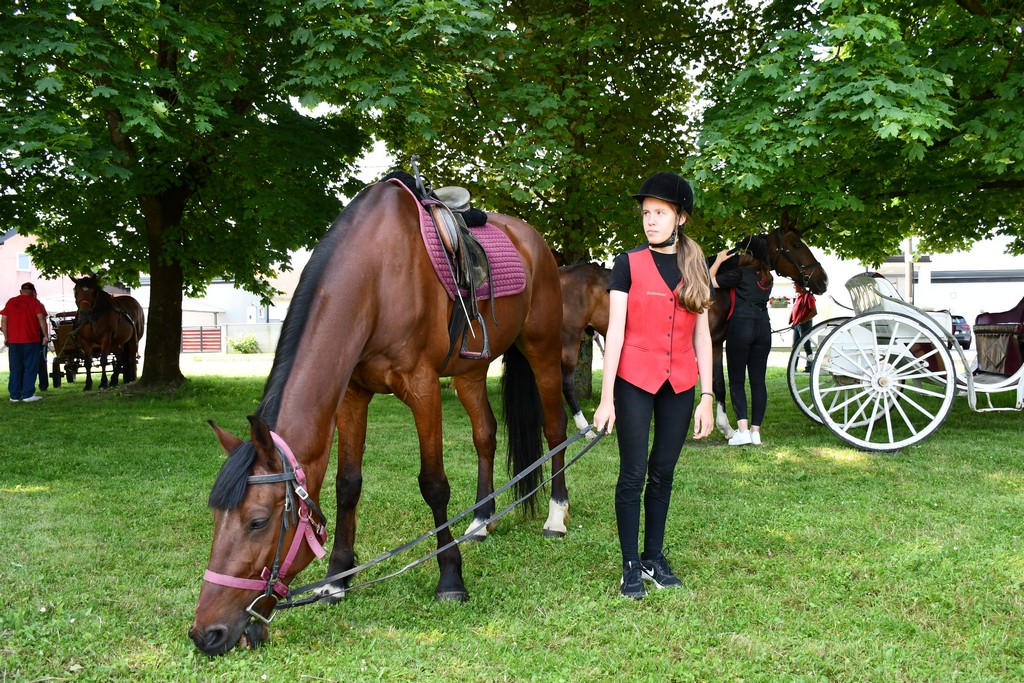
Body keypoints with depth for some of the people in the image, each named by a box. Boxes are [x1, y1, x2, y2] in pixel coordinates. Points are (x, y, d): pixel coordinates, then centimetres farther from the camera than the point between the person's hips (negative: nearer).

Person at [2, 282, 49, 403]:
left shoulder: (10, 302, 10)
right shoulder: (34, 302, -1)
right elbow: (41, 318, -10)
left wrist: (6, 337, 12)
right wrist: (45, 335, -5)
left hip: (13, 340, 4)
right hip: (31, 339, -4)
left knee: (15, 368, 9)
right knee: (30, 367, 2)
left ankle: (15, 395, 10)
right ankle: (28, 394, -2)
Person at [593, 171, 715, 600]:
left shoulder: (696, 269, 7)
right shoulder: (628, 265, -3)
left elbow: (702, 337, 8)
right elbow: (615, 332, -7)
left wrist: (707, 398, 3)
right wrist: (606, 398, -12)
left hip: (679, 386, 3)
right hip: (635, 382, -3)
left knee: (663, 473, 10)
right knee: (634, 473, -2)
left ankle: (654, 557, 22)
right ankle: (631, 567, 8)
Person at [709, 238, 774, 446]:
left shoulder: (741, 273, -6)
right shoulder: (767, 277, 14)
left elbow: (711, 281, -5)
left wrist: (719, 260, 9)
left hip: (741, 325, -6)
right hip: (763, 326, 6)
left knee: (737, 380, -1)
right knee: (758, 380, 6)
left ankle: (743, 429, -11)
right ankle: (755, 430, 5)